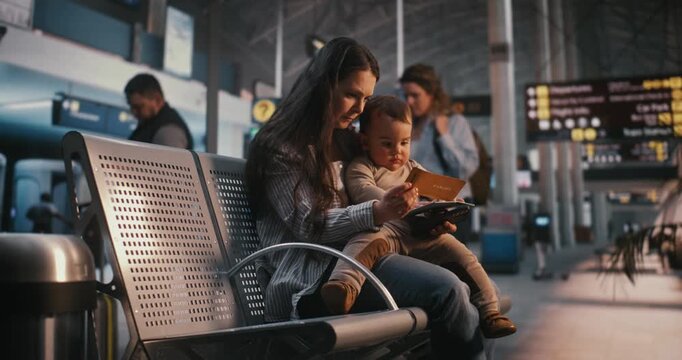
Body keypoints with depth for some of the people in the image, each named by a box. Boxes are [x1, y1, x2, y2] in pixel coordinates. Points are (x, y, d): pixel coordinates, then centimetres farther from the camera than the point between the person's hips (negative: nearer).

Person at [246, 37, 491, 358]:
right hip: (314, 275, -8)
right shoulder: (280, 147, -3)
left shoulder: (344, 141, 21)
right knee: (447, 290, -23)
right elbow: (308, 226, -13)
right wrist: (377, 213, -27)